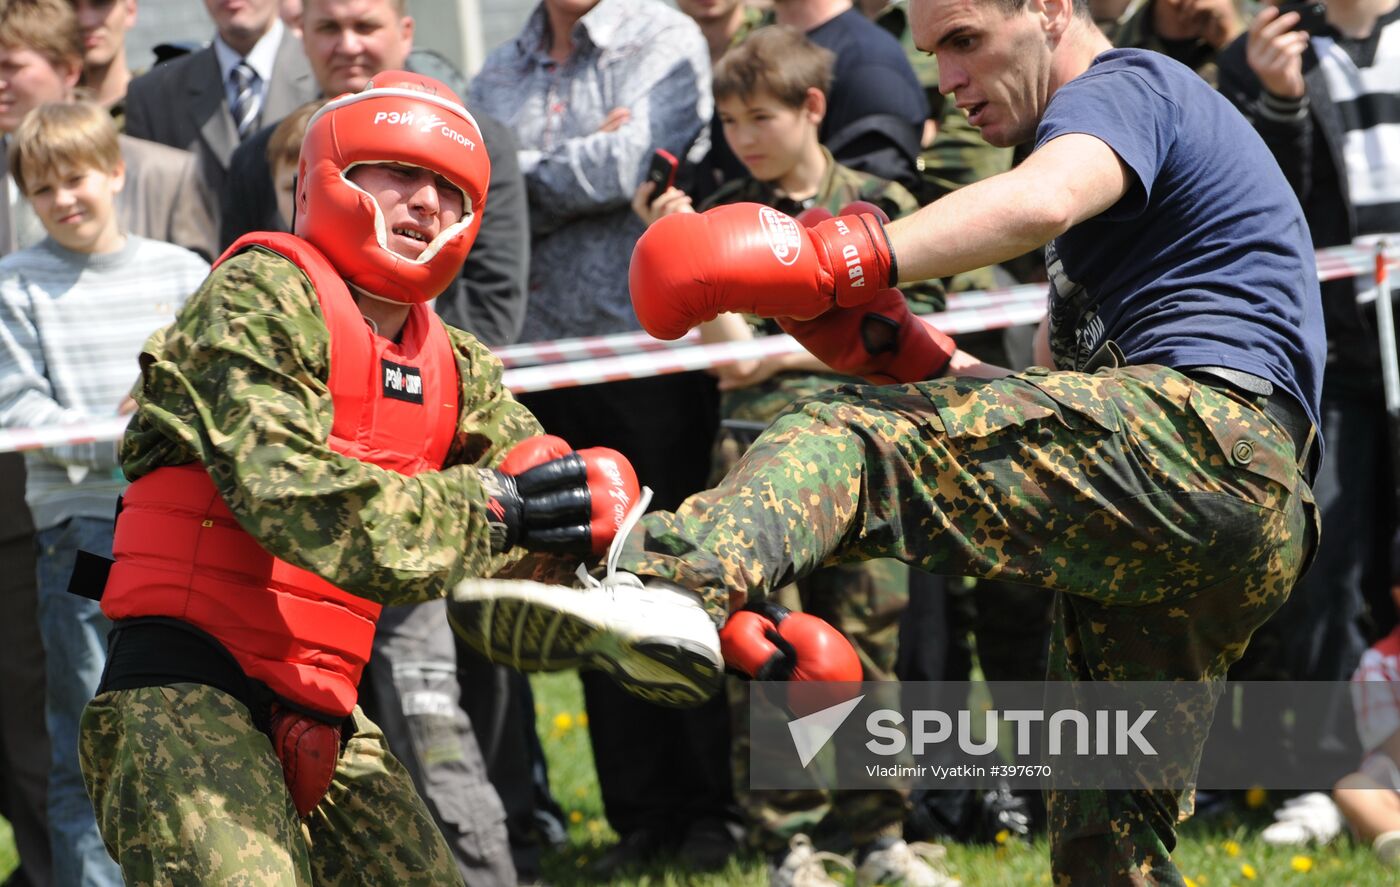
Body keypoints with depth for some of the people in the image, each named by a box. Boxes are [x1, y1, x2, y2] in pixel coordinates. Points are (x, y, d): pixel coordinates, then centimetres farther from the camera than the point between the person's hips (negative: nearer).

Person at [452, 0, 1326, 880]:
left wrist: (826, 263, -27)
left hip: (1201, 431, -10)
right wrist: (908, 356, 13)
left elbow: (1042, 202, -22)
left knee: (856, 439, -20)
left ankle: (670, 584, -48)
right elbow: (1063, 396, 31)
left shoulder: (1123, 88, 4)